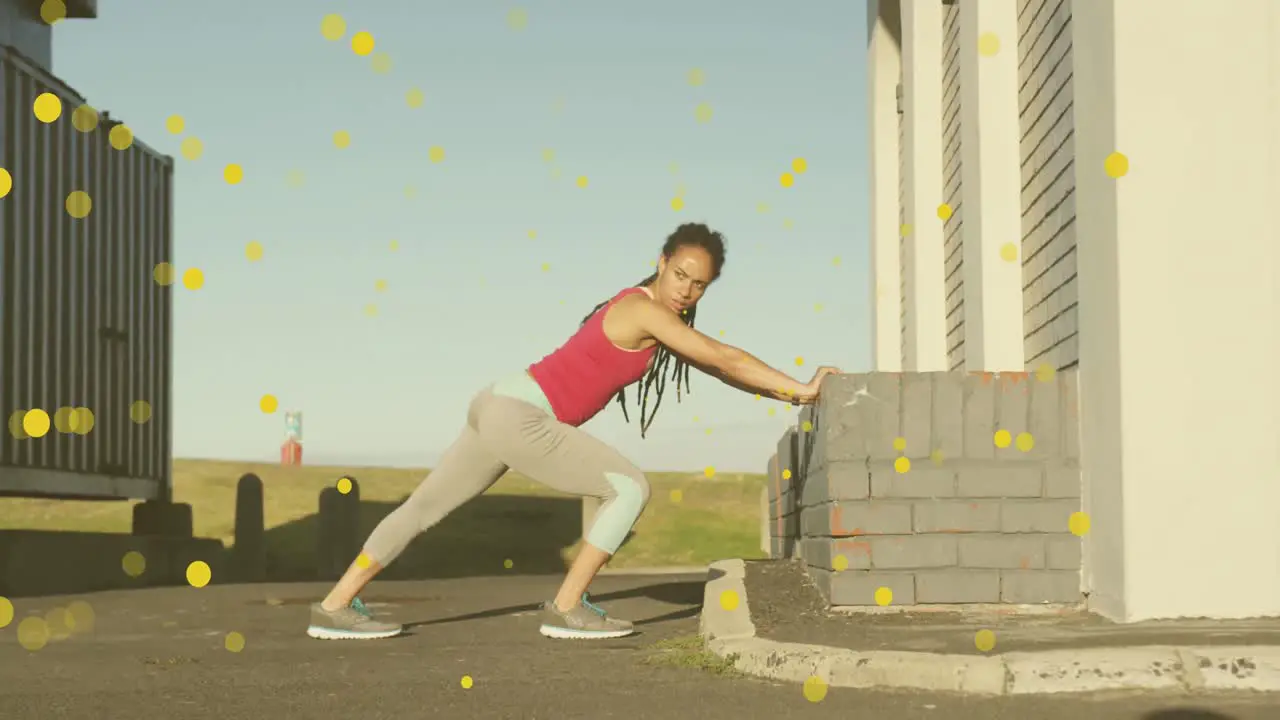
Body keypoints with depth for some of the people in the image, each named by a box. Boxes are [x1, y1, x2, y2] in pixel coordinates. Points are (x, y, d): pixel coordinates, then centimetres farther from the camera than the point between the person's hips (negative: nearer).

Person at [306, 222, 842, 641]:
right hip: (521, 418, -10)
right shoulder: (645, 311, -12)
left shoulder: (646, 311, 16)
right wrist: (798, 389, -7)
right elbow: (724, 358, -14)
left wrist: (786, 390, 18)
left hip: (500, 408, 10)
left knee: (425, 507, 15)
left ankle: (335, 606, 21)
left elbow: (713, 366, 22)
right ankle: (566, 609, -1)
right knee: (629, 488, -5)